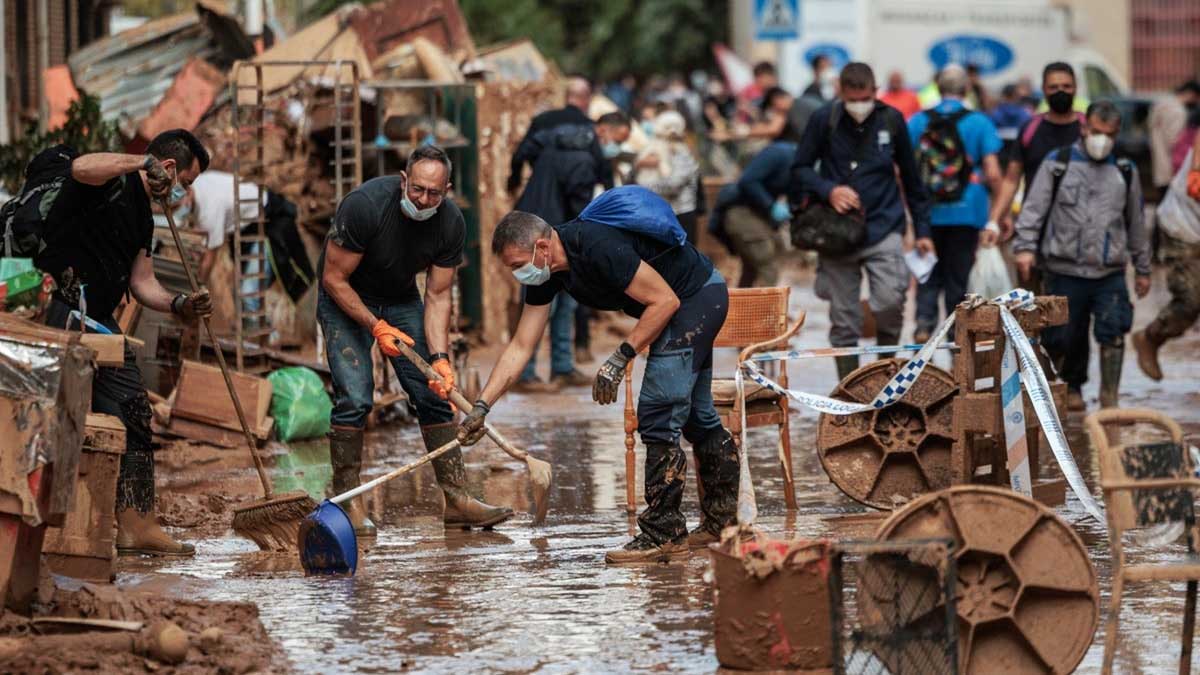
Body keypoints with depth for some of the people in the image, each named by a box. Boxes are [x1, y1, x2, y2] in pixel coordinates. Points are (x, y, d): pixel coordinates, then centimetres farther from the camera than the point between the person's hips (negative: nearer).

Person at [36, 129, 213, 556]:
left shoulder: (143, 216, 22)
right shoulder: (112, 181, -7)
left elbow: (141, 283, 21)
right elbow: (82, 168, -32)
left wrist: (178, 306, 3)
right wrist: (144, 164, -24)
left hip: (99, 322, 10)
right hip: (64, 310, -10)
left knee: (132, 415, 9)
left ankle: (135, 527, 11)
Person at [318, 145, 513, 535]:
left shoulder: (450, 224, -17)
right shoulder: (365, 206, -31)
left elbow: (437, 297, -10)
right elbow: (334, 279, -22)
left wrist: (440, 358, -22)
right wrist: (376, 327, -29)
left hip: (401, 300, 4)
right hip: (346, 300, -4)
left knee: (433, 393, -5)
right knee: (355, 397, -18)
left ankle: (456, 499, -2)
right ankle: (348, 501, -8)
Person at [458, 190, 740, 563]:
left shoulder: (599, 247, -31)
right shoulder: (544, 274, -4)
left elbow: (665, 300, -26)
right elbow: (520, 347, 1)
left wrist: (620, 359, -24)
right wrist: (481, 407, -5)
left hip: (697, 295, -10)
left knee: (658, 415, -12)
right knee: (694, 416, 19)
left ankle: (664, 534, -9)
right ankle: (723, 522, 31)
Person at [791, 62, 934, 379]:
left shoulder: (891, 119, 2)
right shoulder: (825, 120, -1)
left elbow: (911, 177, 11)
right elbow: (799, 169, 6)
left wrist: (922, 230, 12)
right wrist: (828, 190, -13)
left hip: (884, 230, 0)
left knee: (890, 300, -20)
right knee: (843, 320, 3)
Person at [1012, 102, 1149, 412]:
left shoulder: (1125, 171, 12)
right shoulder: (1057, 164, 3)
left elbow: (1135, 223, 20)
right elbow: (1034, 208, 0)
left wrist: (1142, 269, 22)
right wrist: (1025, 247, -13)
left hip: (1110, 272, 1)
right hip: (1065, 270, -1)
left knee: (1113, 333, -13)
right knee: (1064, 336, 4)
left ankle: (1109, 401, -9)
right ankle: (1071, 388, 27)